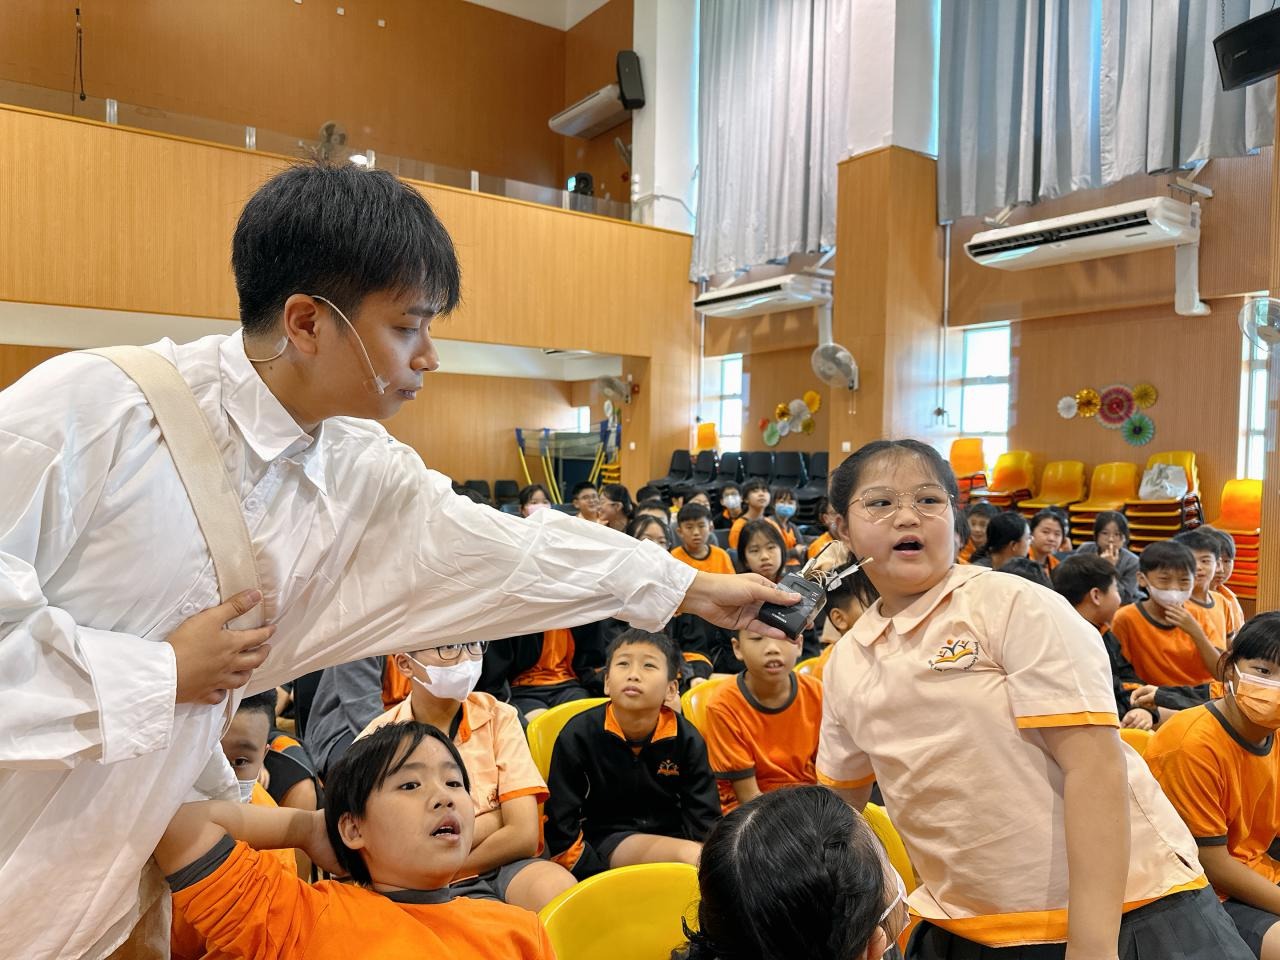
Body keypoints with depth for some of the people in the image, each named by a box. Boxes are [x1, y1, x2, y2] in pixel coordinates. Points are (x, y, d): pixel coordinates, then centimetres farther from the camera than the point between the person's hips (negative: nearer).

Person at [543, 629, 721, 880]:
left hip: (670, 836, 4)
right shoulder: (578, 735, -12)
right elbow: (560, 825, -8)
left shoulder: (687, 738, -7)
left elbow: (705, 821, -2)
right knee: (690, 855, -30)